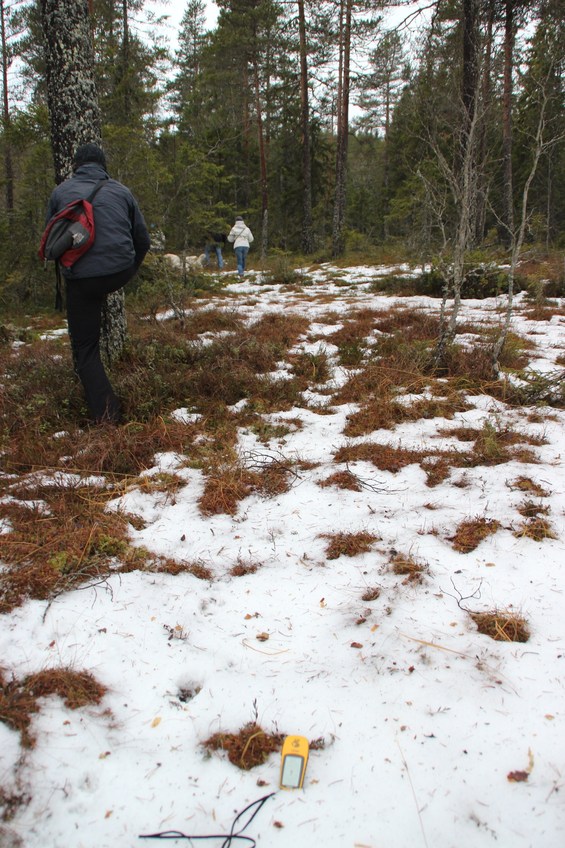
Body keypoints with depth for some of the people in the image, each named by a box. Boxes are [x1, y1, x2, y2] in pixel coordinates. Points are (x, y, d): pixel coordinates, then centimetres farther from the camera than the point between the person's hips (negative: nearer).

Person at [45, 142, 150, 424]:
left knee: (85, 349, 7)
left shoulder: (61, 191, 8)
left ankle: (105, 414, 0)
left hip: (81, 279, -1)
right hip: (120, 273, 2)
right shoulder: (121, 191, 10)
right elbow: (143, 241, 13)